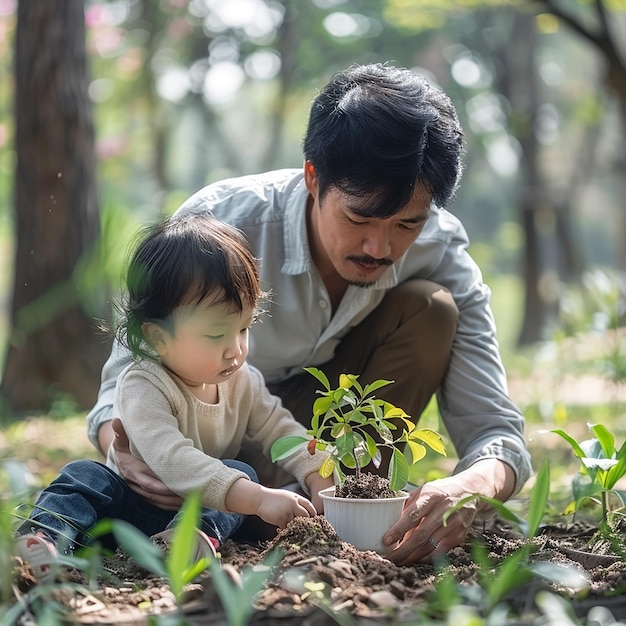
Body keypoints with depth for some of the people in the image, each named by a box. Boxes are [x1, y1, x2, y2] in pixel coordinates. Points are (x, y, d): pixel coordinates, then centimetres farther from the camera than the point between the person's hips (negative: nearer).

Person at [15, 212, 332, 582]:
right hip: (131, 503, -4)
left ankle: (198, 536, -47)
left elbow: (280, 430, 6)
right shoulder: (142, 387, -25)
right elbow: (172, 460, -39)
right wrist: (258, 499, -48)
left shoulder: (242, 381, -2)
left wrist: (319, 477, -15)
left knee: (242, 472, -22)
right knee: (85, 475, -26)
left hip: (202, 507, 4)